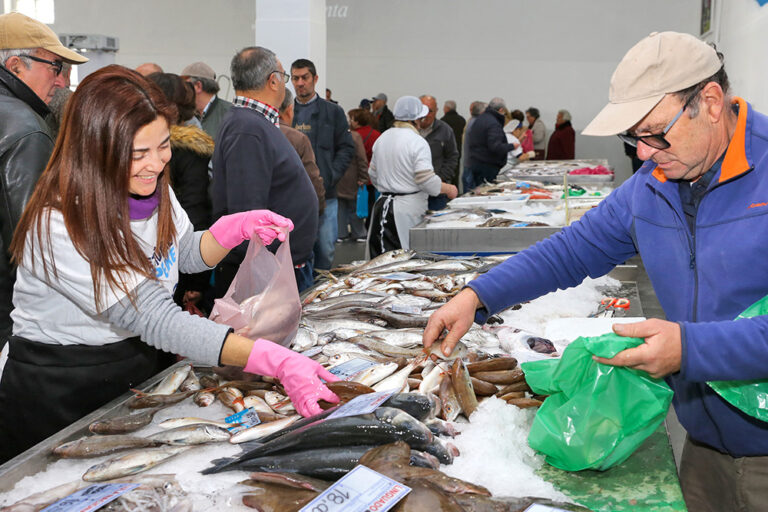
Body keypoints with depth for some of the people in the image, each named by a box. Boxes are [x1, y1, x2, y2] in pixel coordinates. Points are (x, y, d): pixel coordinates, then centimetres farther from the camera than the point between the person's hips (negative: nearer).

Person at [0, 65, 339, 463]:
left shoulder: (154, 190, -7)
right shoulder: (59, 225, -30)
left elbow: (187, 255, 10)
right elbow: (156, 320, -35)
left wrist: (235, 229, -13)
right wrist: (275, 361, -43)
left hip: (137, 369, 6)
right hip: (58, 396, -6)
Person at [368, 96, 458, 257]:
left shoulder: (382, 138, 10)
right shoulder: (417, 142, -13)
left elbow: (373, 174, 18)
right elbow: (426, 180, -18)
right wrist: (448, 189, -1)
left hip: (382, 203, 7)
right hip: (408, 207, -7)